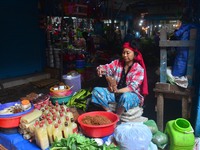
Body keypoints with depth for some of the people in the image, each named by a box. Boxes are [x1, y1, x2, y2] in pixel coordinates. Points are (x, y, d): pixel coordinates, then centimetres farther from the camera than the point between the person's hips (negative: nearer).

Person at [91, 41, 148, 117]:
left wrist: (118, 91, -36)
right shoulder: (117, 62, 3)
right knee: (96, 90, -15)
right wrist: (101, 69, -34)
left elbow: (132, 87, -21)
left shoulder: (139, 69, -11)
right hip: (115, 92, 5)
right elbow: (107, 67, -9)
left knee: (125, 96, -41)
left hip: (132, 95, -4)